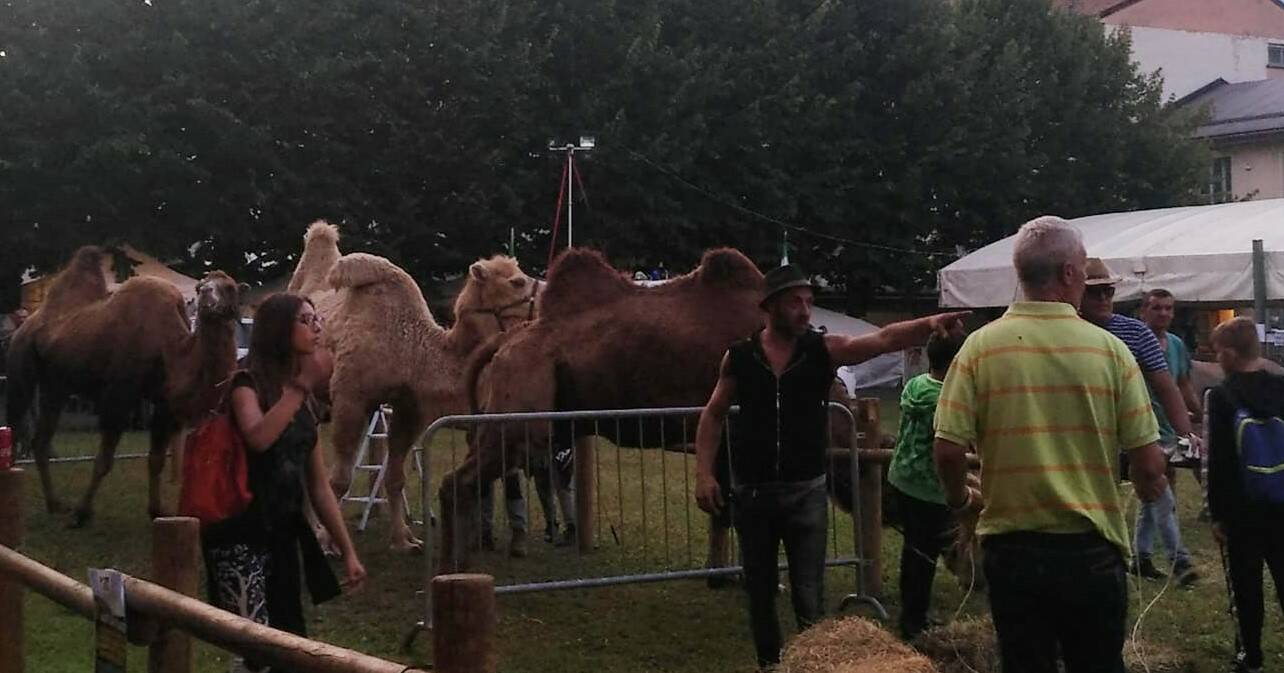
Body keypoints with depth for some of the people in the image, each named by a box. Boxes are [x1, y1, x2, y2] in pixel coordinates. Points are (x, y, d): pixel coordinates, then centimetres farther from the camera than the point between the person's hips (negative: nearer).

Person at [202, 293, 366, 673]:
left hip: (285, 533, 7)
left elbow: (319, 486, 17)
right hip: (241, 534, -7)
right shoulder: (248, 382, -5)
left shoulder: (307, 403, 14)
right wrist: (301, 385, -21)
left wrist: (348, 551, 15)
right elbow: (258, 437, -28)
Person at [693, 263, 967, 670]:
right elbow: (713, 415, 7)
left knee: (809, 595, -2)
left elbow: (883, 340, -20)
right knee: (759, 590, 14)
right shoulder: (739, 357, -2)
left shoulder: (824, 350, -5)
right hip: (751, 491, 1)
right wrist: (704, 474, -2)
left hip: (805, 490, -1)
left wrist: (929, 324, -38)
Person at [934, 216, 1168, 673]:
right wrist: (1148, 492, 18)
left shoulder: (981, 347, -6)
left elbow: (948, 450, -10)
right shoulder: (1108, 349, -6)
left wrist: (960, 499, 12)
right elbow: (1149, 464, -6)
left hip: (1011, 546, 0)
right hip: (1091, 548, 0)